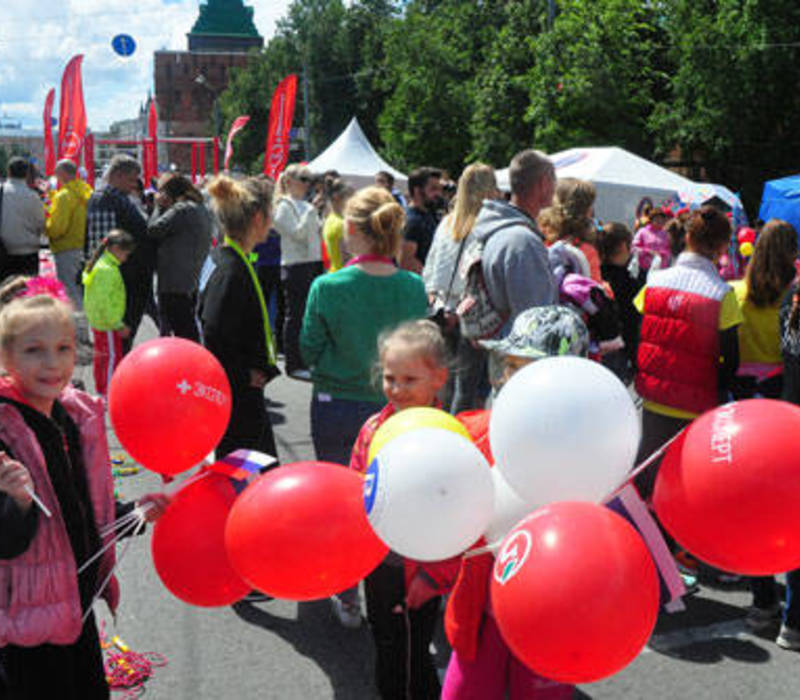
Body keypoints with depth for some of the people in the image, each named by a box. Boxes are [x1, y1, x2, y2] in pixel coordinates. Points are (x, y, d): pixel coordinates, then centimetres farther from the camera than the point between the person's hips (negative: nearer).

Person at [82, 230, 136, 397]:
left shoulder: (98, 265, 10)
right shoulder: (108, 270, -22)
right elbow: (104, 302, -26)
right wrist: (119, 325, -20)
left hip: (96, 321, 10)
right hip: (108, 324, -10)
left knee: (101, 356, 18)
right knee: (112, 357, -2)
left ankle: (100, 389, 29)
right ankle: (108, 391, 1)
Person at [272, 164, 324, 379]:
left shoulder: (306, 205, 16)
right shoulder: (284, 206, -6)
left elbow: (317, 232, 18)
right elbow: (297, 233, -17)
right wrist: (313, 209, -19)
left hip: (314, 263, 8)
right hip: (295, 266, -8)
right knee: (295, 315, -2)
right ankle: (293, 364, 4)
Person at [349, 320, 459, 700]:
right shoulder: (373, 428, -2)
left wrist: (435, 575, -17)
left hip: (419, 573, -6)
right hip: (376, 565, 6)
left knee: (411, 659, 10)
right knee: (385, 648, 24)